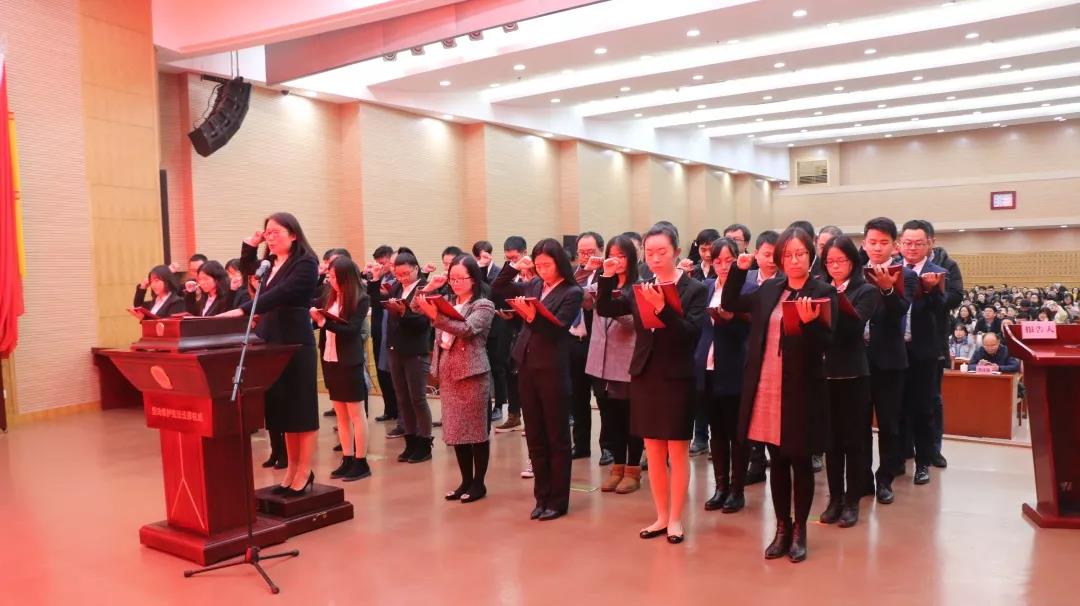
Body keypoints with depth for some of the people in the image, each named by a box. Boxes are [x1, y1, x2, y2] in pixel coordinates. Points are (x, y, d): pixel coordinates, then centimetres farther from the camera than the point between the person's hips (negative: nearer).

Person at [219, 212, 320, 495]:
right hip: (271, 342, 8)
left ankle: (304, 471, 7)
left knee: (301, 408, 0)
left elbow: (279, 294, -24)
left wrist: (242, 310, -33)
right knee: (283, 408, 11)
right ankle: (292, 468, 20)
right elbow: (247, 268, 33)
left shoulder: (305, 263, -12)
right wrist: (250, 245, 13)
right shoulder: (269, 263, 12)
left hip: (296, 343, -7)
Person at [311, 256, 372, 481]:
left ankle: (361, 462, 8)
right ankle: (348, 459, 21)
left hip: (349, 363, -6)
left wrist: (324, 322, -28)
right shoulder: (330, 297, 5)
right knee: (341, 414, 12)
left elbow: (352, 329, -20)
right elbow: (320, 322, 7)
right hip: (330, 361, 6)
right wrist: (313, 315, -10)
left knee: (356, 414, 1)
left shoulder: (361, 299, -10)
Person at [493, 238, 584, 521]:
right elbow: (497, 288, 16)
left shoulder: (571, 293, -6)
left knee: (557, 438, 4)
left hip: (552, 370, -6)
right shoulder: (532, 285, 11)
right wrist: (514, 266, 4)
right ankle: (542, 497, 23)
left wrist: (533, 316, -31)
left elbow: (557, 329, -15)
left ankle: (558, 500, 14)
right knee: (535, 437, 12)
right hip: (526, 367, 6)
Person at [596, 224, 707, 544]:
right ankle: (661, 516, 26)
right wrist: (608, 278, -7)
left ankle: (676, 519, 19)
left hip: (677, 379, -4)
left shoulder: (695, 289, -7)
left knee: (677, 453, 6)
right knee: (654, 453, 13)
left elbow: (691, 333, -18)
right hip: (644, 377, 4)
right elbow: (605, 310, 6)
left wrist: (663, 307, -30)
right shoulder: (641, 288, 6)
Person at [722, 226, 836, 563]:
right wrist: (739, 269, 6)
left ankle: (799, 530, 22)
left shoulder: (823, 293, -5)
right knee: (777, 462, 12)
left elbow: (826, 345, -11)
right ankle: (782, 528, 25)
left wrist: (810, 322, -30)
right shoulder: (769, 290, 8)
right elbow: (729, 304, 17)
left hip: (801, 391, -4)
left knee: (800, 462, 7)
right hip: (767, 389, 4)